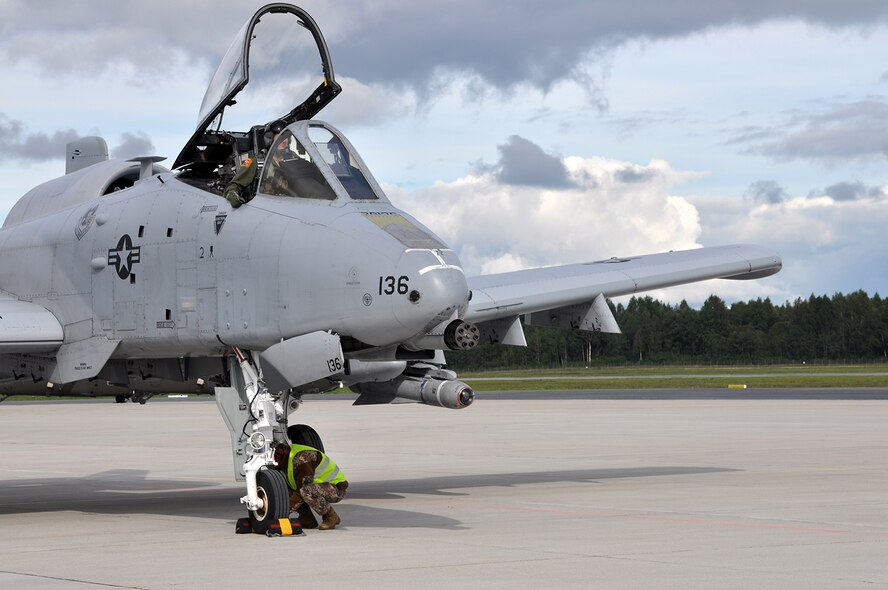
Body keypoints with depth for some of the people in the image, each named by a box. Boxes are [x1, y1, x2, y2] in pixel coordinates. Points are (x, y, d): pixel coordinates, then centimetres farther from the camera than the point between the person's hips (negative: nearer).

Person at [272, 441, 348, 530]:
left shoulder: (301, 458, -27)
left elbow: (303, 488, -29)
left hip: (337, 488, -10)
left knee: (307, 491, -38)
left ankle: (331, 517, -16)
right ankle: (307, 520, 1)